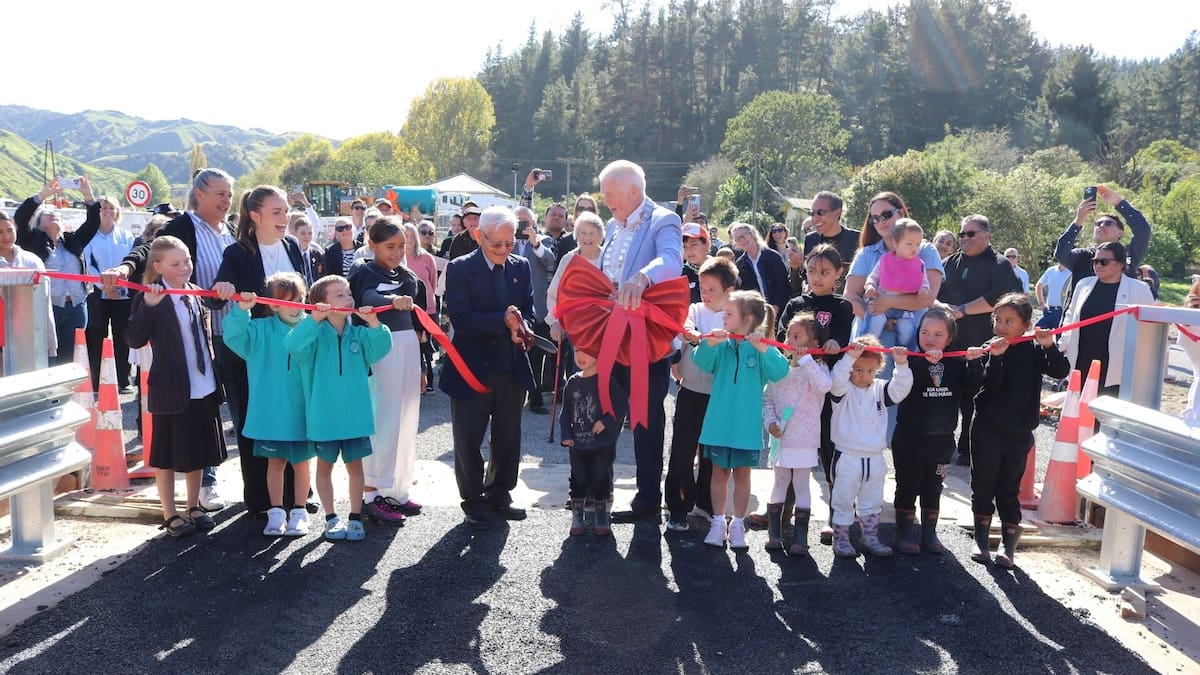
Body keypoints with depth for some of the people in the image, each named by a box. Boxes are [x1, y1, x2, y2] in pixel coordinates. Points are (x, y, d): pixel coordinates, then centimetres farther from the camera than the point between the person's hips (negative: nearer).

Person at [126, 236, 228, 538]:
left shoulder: (196, 292, 8)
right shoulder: (150, 298, -11)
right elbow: (135, 340, -21)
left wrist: (214, 375, 15)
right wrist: (149, 306, -33)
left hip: (203, 388, 6)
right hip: (171, 390, -6)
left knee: (198, 449, 16)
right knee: (167, 454, 7)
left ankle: (194, 506, 31)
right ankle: (170, 515, 18)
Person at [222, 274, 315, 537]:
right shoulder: (261, 330, -3)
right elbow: (234, 336, -16)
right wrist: (241, 311, -29)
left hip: (302, 413, 0)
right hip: (271, 413, 0)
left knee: (301, 462, 12)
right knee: (275, 462, 13)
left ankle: (299, 512, 25)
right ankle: (276, 512, 26)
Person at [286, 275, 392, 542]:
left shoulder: (358, 334, 2)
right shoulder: (315, 332, -7)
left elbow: (378, 350, -13)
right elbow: (293, 346, -25)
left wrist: (374, 325, -29)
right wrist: (313, 319, -37)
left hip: (356, 414, 2)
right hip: (323, 415, -2)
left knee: (354, 465, 10)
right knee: (325, 465, 11)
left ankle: (355, 518, 22)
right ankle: (331, 518, 25)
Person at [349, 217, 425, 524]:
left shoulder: (407, 276, 14)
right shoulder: (365, 274, -6)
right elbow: (369, 298, -29)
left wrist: (420, 364, 18)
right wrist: (393, 300, -50)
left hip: (408, 349, 7)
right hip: (380, 351, -7)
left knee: (405, 420, 10)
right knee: (383, 421, -7)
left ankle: (395, 490, 20)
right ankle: (371, 496, 0)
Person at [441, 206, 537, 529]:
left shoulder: (521, 267, 5)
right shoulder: (460, 269, -10)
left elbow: (528, 308, 5)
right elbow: (461, 319, -18)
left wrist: (521, 325, -18)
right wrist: (502, 320, -28)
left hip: (512, 368, 4)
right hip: (472, 368, -4)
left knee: (508, 437, 16)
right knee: (468, 439, 7)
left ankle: (499, 493, 34)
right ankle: (473, 500, 23)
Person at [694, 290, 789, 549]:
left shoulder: (762, 347, -6)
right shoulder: (722, 344, -1)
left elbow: (780, 372, -18)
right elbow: (704, 363, -13)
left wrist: (764, 350, -32)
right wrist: (709, 344, -30)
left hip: (746, 424, -2)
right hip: (719, 421, 2)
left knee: (742, 473, 9)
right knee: (719, 472, 11)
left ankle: (737, 524, 22)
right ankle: (718, 522, 23)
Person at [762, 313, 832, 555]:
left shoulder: (817, 367, -5)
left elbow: (824, 385, -28)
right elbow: (767, 398, 8)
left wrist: (805, 360, -25)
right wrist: (770, 421, -7)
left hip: (805, 439, -3)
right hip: (780, 437, 3)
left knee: (801, 486, 4)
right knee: (780, 483, 12)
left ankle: (800, 537, 12)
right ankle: (774, 533, 21)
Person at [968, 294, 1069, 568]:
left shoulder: (1034, 350, -1)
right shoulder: (990, 349, -6)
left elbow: (1061, 371, -12)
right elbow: (991, 385, -18)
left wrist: (1049, 345, -23)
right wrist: (995, 357, -31)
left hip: (1019, 435, 1)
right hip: (987, 432, 0)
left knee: (1009, 490, 9)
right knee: (983, 486, 9)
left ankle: (1008, 544, 19)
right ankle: (981, 540, 24)